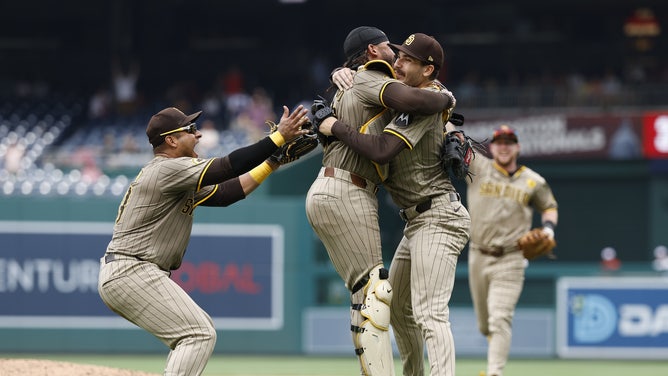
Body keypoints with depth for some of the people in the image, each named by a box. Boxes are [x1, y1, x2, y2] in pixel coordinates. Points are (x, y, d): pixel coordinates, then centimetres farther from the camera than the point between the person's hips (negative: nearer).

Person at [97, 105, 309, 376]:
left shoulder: (177, 179, 19)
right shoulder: (169, 170, -13)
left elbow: (224, 193, 16)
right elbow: (229, 167, -20)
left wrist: (272, 162, 11)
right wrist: (279, 137, -17)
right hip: (132, 273, -11)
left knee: (199, 330, 18)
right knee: (199, 335, -14)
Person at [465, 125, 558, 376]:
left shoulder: (533, 181, 5)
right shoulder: (478, 168, 2)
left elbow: (549, 206, 20)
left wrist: (549, 227, 1)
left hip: (510, 260, -2)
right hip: (478, 258, 2)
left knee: (500, 320, -16)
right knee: (484, 324, 12)